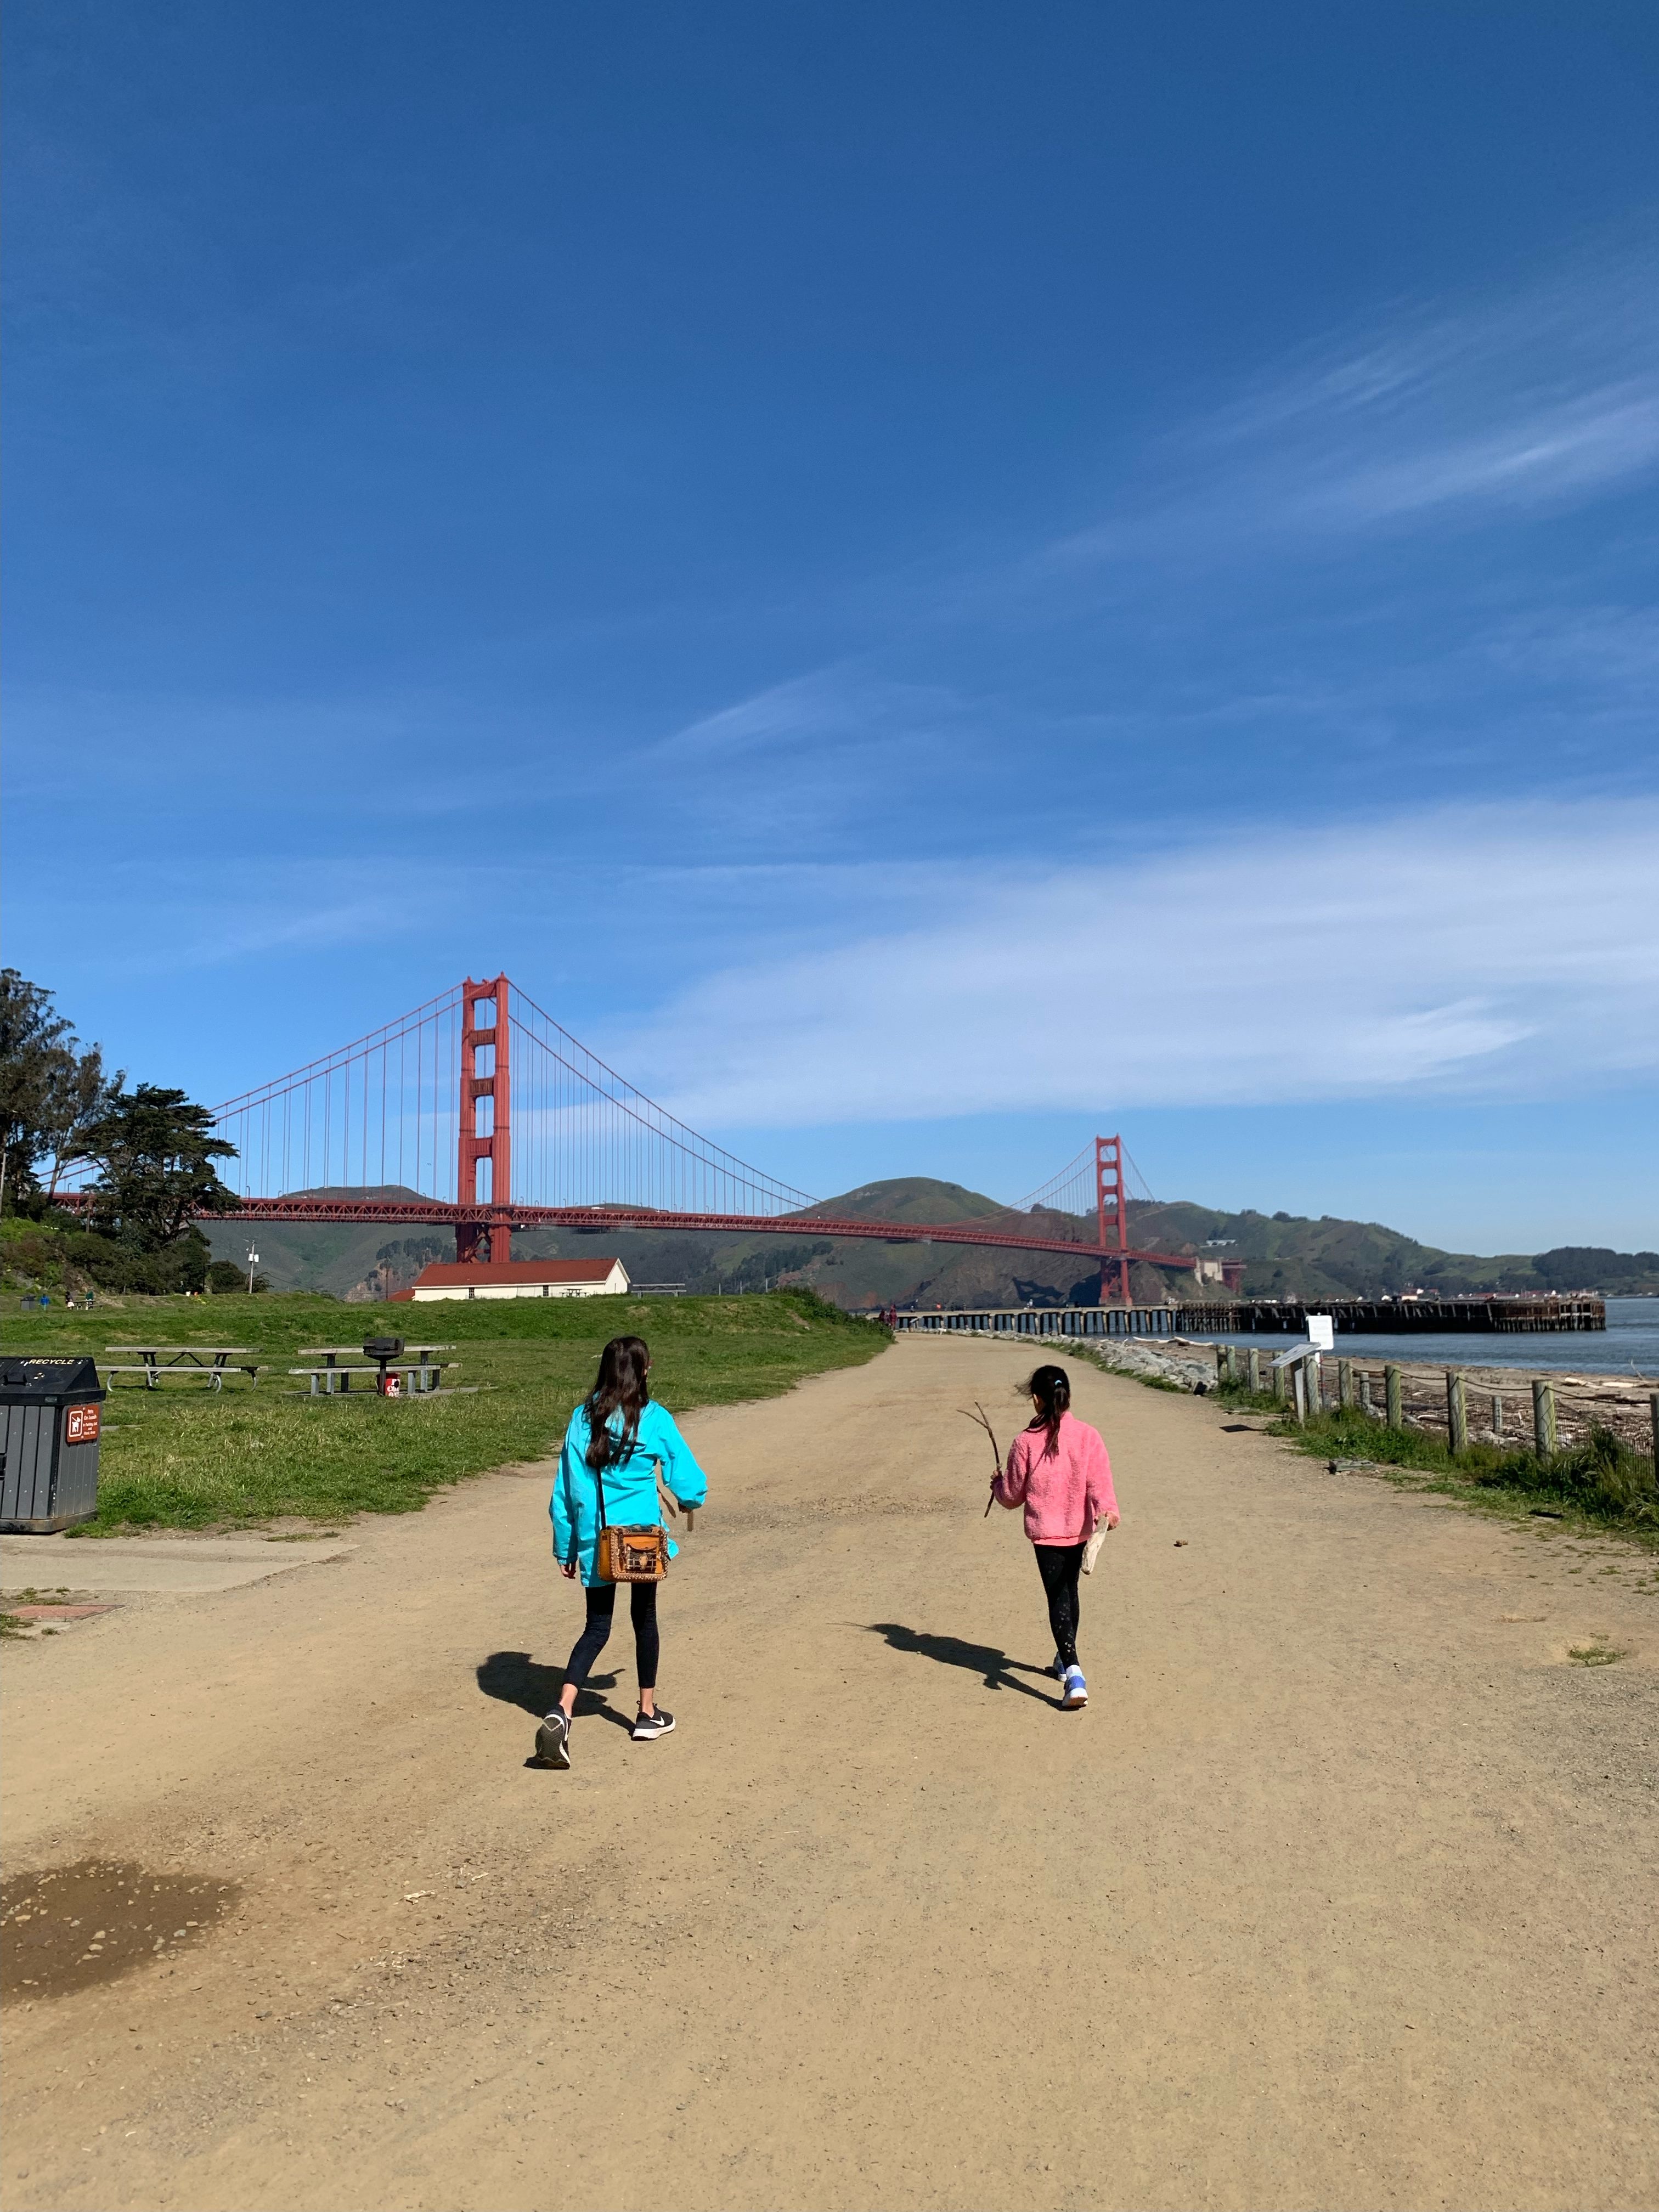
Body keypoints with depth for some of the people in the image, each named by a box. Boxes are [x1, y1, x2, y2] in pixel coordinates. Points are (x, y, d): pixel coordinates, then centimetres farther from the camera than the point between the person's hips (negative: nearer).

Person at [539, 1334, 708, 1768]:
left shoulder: (583, 1418, 0)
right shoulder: (654, 1419, -9)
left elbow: (564, 1491, 3)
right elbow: (688, 1480, -5)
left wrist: (564, 1548, 11)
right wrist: (691, 1499, 19)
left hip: (594, 1539, 2)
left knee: (596, 1627, 10)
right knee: (644, 1619, 17)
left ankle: (561, 1712, -10)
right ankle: (648, 1714, 28)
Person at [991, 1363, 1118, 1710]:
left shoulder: (1026, 1442, -11)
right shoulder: (1088, 1436, -6)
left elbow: (1012, 1496, -1)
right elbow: (1099, 1479, -17)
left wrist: (997, 1484, 17)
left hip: (1044, 1531, -3)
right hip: (1079, 1529, 3)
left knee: (1058, 1598, -2)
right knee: (1069, 1590, 23)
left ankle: (1074, 1675, -20)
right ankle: (1066, 1660, 41)